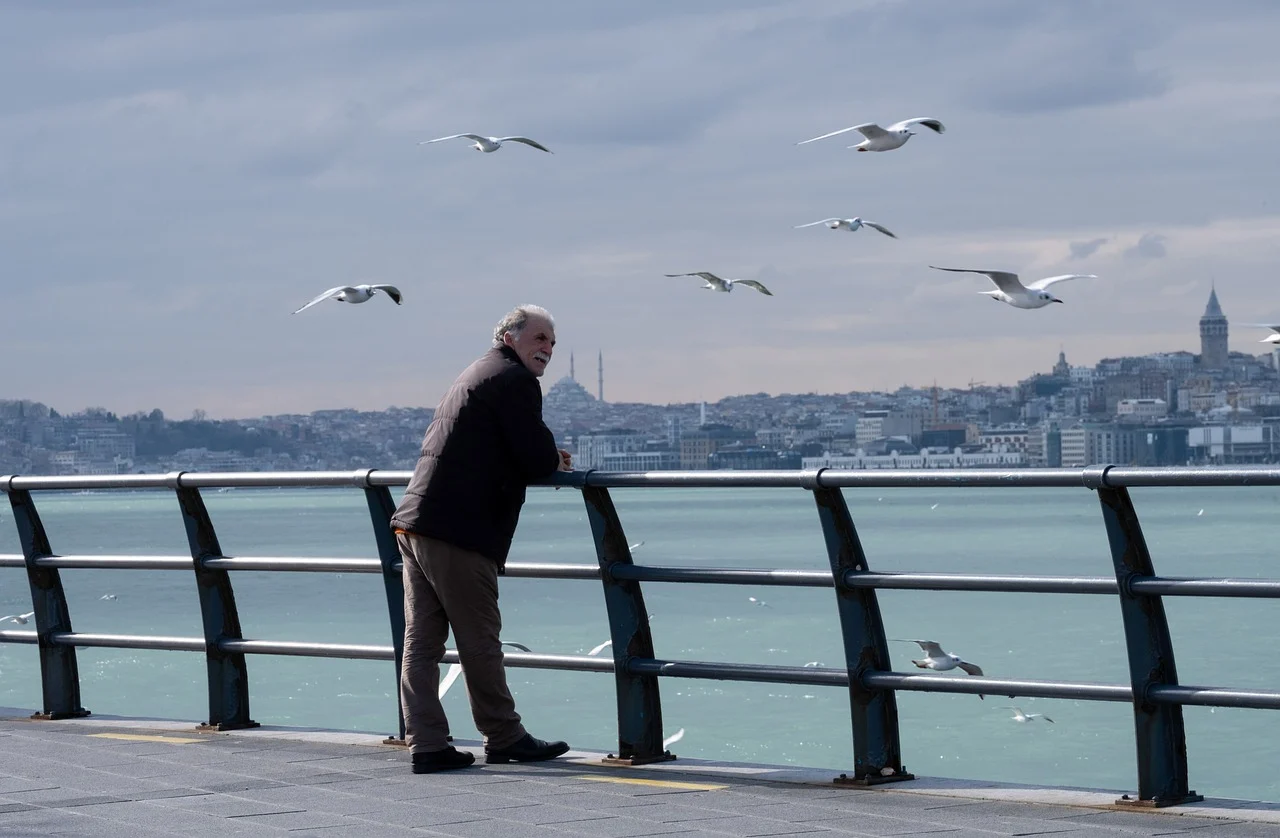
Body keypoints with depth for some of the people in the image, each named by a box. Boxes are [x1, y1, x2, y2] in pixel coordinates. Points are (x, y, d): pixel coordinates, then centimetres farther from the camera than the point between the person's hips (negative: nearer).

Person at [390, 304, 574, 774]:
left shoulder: (477, 374, 25)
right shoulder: (515, 381, -5)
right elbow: (540, 460, -12)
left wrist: (545, 459, 15)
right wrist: (556, 462, 10)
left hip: (415, 524, 9)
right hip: (457, 534, -9)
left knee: (422, 642, 5)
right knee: (480, 642, 1)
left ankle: (426, 745, 6)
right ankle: (504, 738, 10)